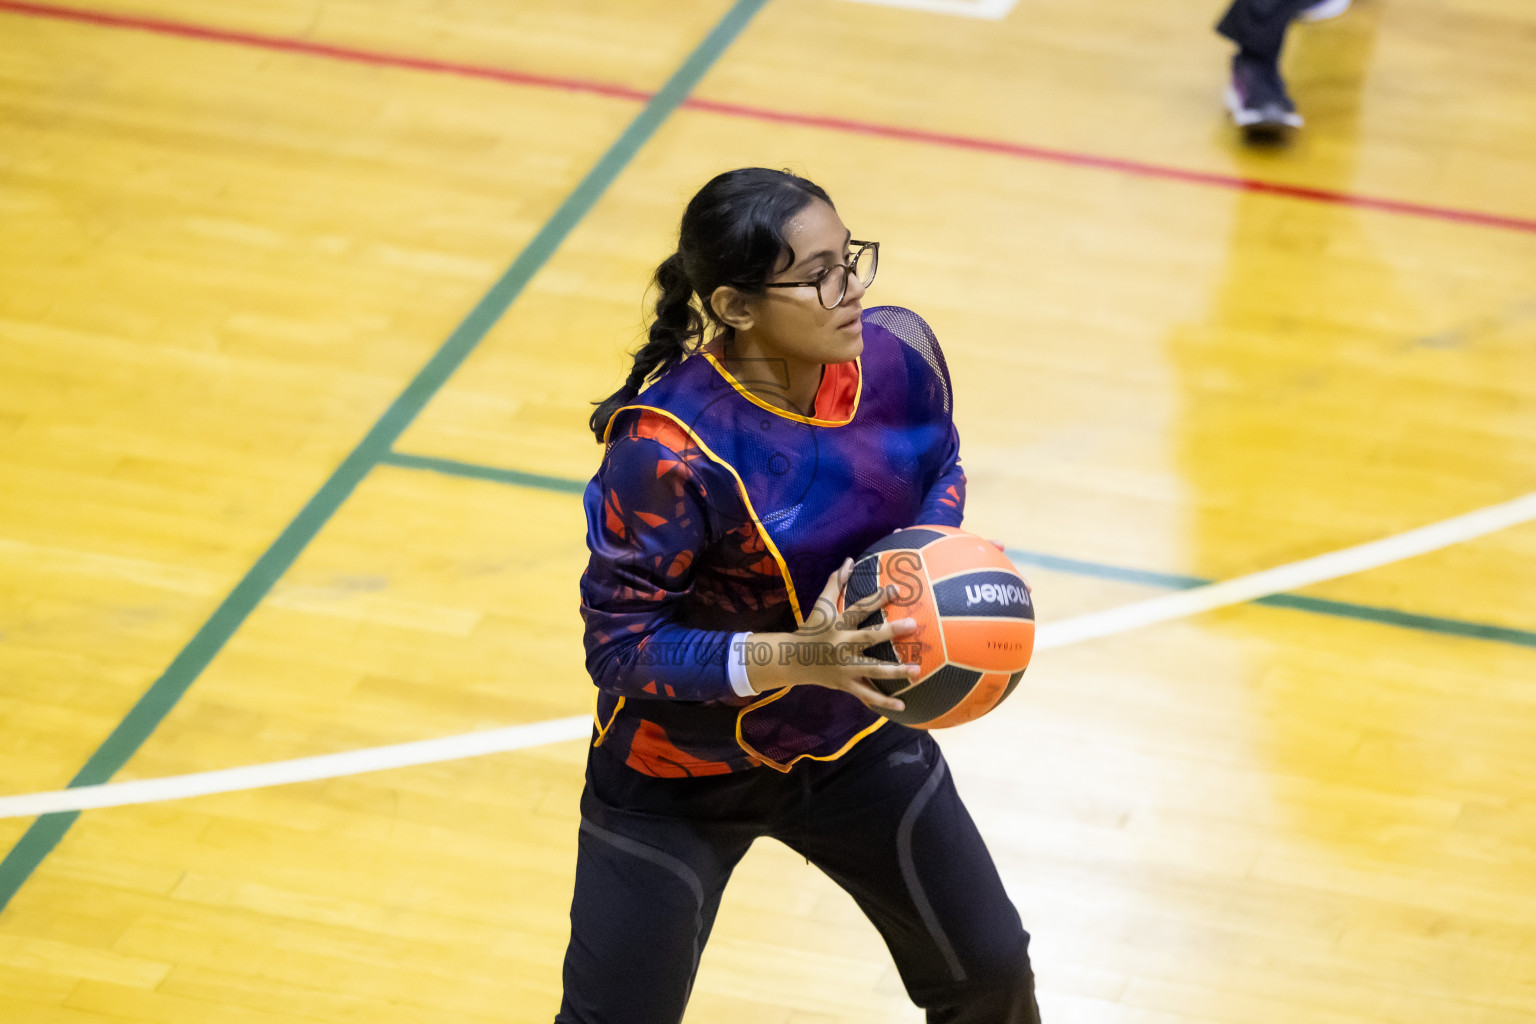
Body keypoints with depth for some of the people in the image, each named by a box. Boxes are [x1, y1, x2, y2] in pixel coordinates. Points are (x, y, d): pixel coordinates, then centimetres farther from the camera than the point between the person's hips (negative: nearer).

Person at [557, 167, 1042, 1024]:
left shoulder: (898, 354, -16)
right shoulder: (667, 447, -33)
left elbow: (939, 465, 7)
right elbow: (617, 646, -26)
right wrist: (791, 657, -37)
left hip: (854, 739, 5)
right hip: (679, 782, -5)